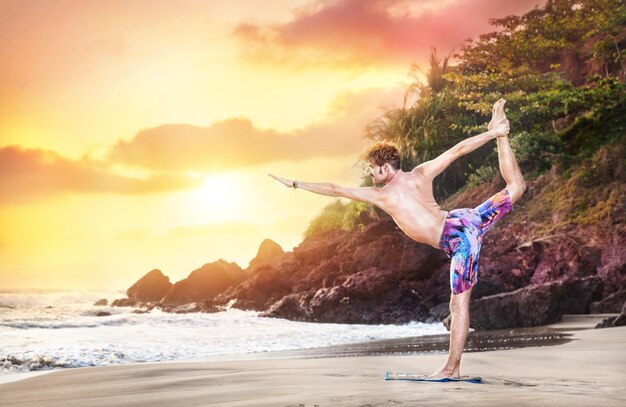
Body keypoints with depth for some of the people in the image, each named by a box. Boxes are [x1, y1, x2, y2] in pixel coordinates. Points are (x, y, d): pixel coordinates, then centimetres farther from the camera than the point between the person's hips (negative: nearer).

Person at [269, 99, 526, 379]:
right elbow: (459, 149, 9)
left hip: (457, 242, -4)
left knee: (459, 305, 0)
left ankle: (452, 368, 5)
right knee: (514, 188, 20)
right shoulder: (421, 174, 10)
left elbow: (335, 190, 6)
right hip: (467, 220, 4)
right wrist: (494, 134, 18)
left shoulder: (380, 196, 0)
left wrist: (295, 184, 14)